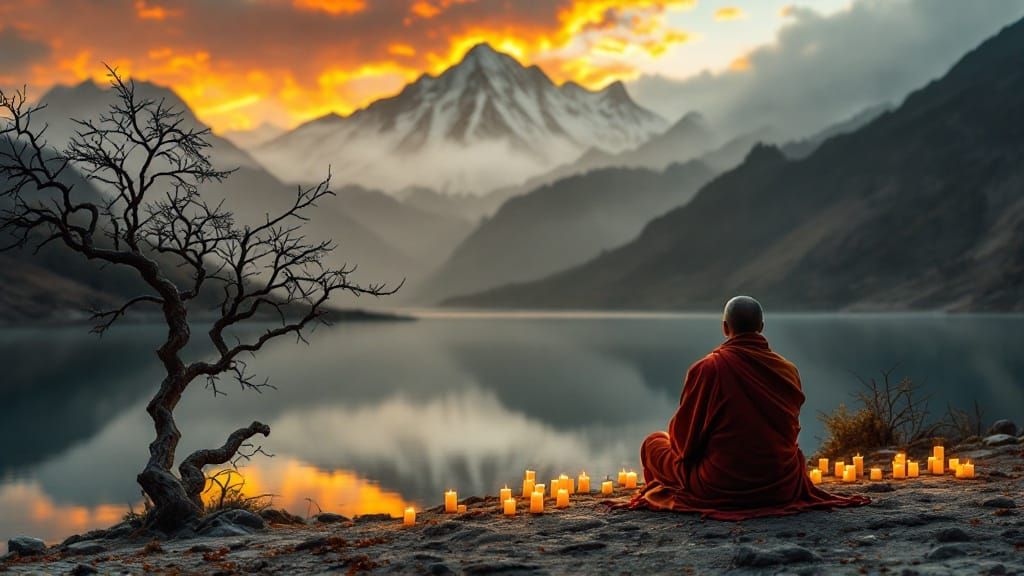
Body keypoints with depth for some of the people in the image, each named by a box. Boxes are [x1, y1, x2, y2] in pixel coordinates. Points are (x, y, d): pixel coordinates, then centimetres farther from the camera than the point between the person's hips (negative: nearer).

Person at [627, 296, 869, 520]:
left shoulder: (708, 368, -12)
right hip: (782, 488, 2)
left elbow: (684, 438, -4)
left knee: (654, 443, 21)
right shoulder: (788, 370, 1)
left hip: (719, 489, -2)